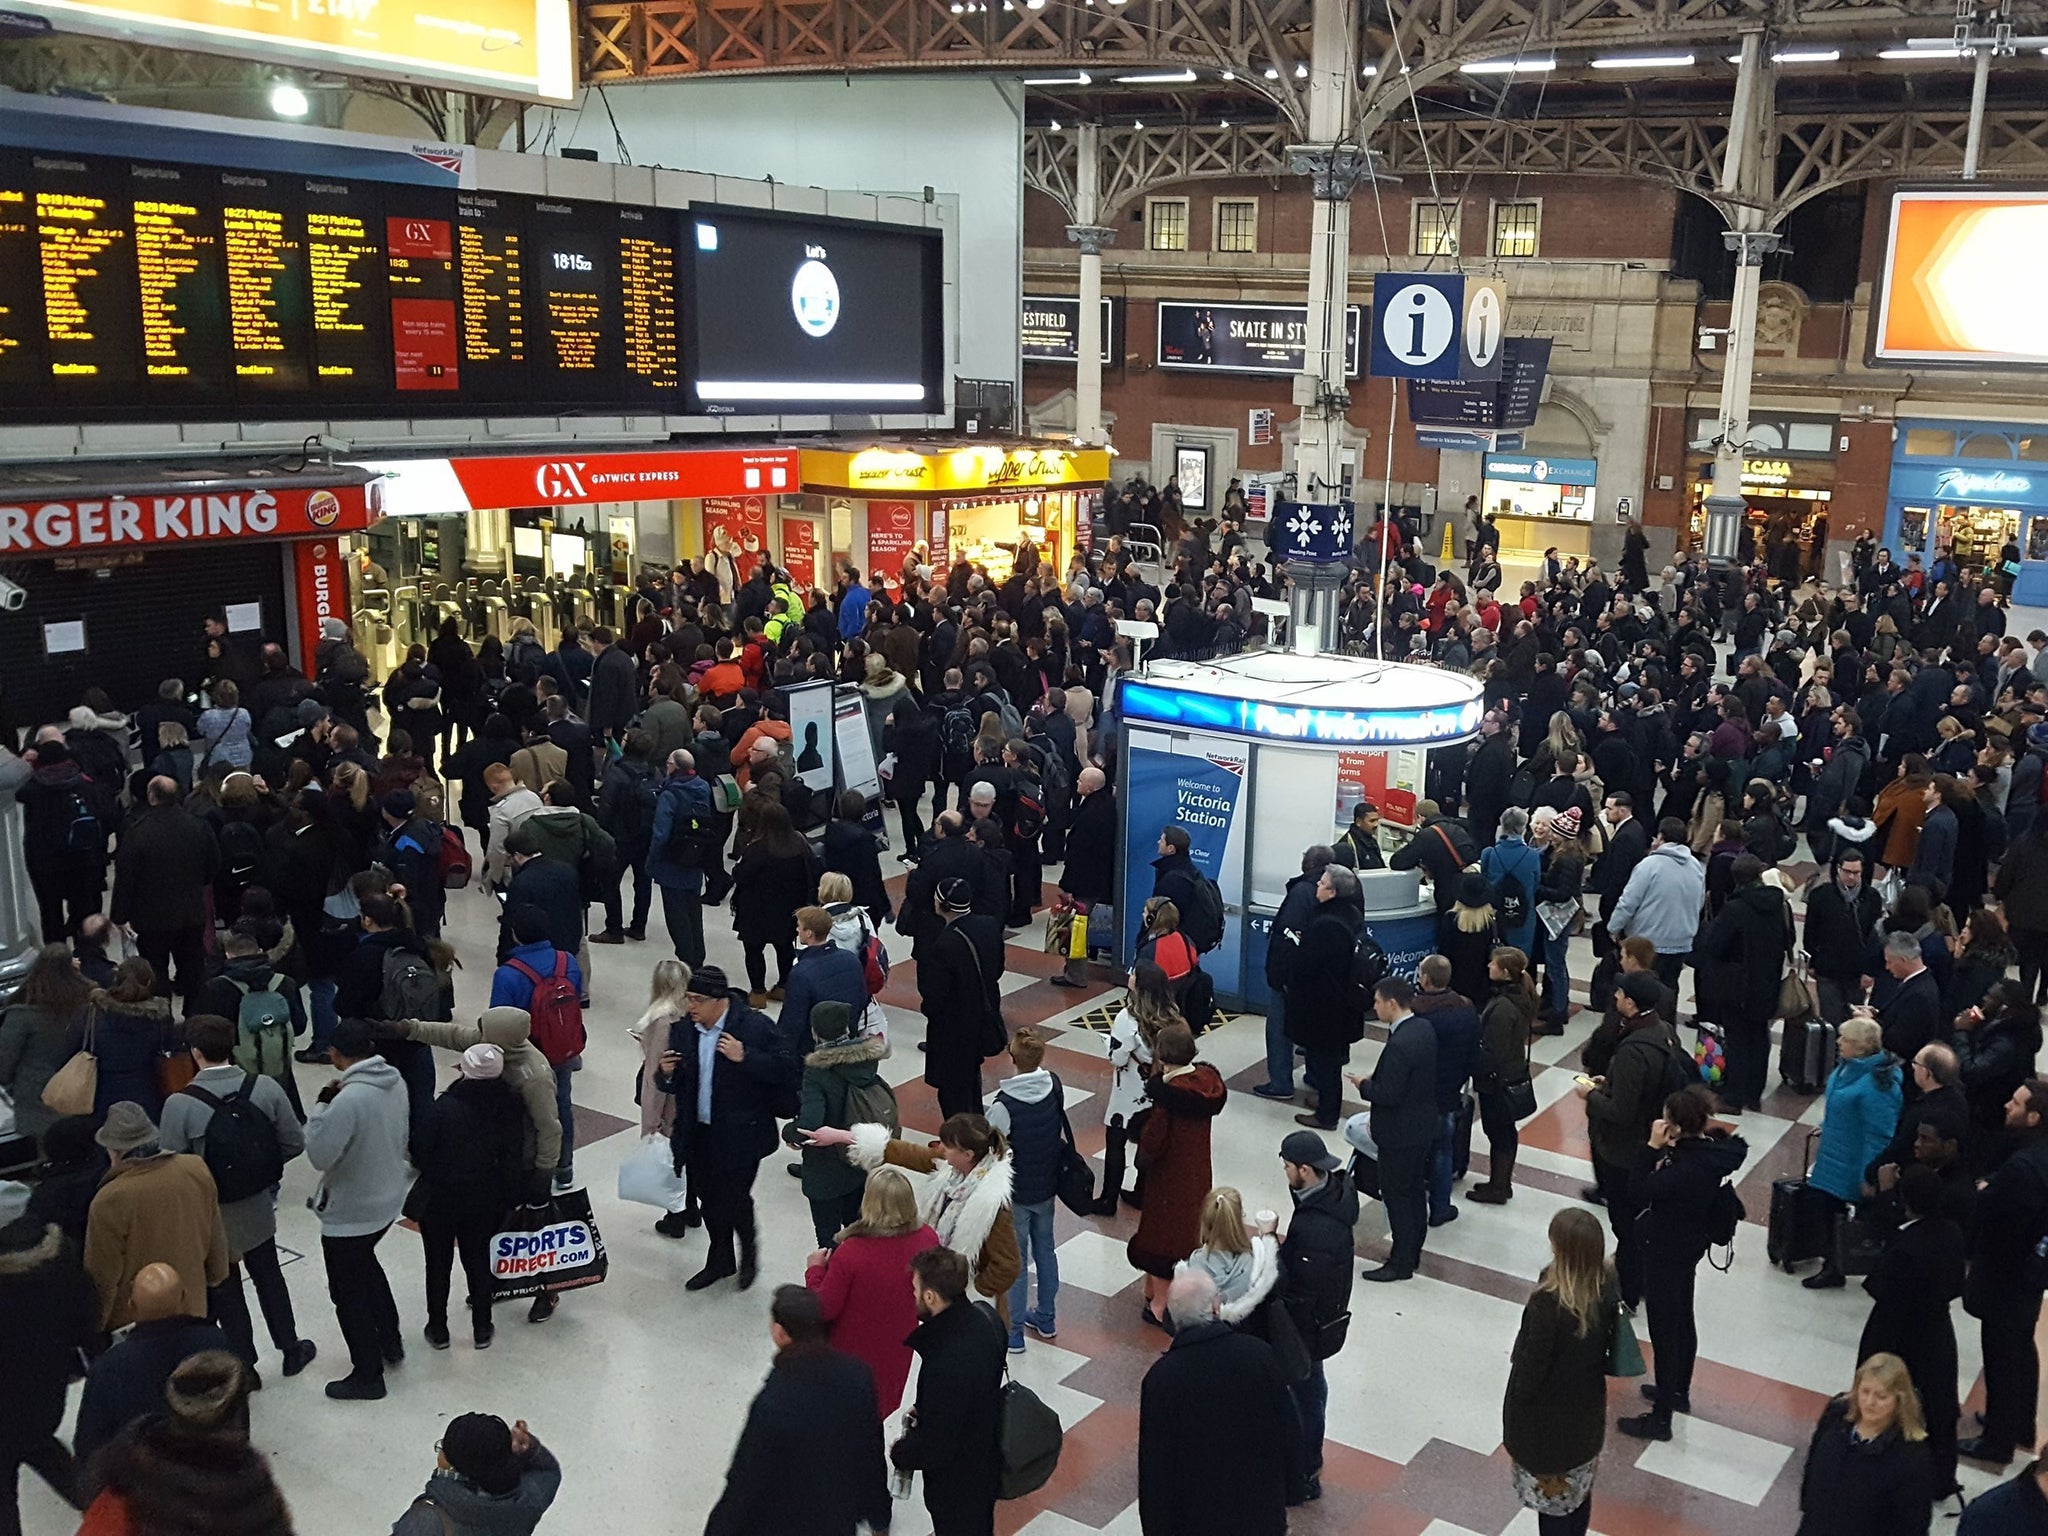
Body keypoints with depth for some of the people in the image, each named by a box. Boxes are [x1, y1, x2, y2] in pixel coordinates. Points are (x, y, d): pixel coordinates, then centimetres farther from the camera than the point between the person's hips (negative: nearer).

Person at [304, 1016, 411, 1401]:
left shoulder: (348, 1099, -31)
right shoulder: (395, 1081, -7)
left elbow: (320, 1155, -22)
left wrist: (323, 1105, -16)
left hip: (349, 1213, -8)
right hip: (388, 1199, 8)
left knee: (349, 1293, 10)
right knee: (366, 1264, 32)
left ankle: (367, 1376, 22)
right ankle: (390, 1341, 42)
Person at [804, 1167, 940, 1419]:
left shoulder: (851, 1253, -33)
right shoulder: (927, 1240, -20)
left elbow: (824, 1309, -22)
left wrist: (814, 1270, -7)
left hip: (854, 1351, -4)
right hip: (897, 1350, 4)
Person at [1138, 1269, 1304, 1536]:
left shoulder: (1161, 1378, -23)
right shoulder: (1259, 1353, -16)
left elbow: (1155, 1462, -14)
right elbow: (1287, 1430, -4)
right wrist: (1292, 1489, 11)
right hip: (1261, 1507, 2)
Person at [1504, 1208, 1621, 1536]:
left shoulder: (1549, 1302, -34)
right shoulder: (1606, 1287, -16)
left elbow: (1533, 1364, -23)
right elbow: (1608, 1342, -1)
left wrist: (1515, 1418, -8)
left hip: (1548, 1418, -6)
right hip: (1587, 1408, 6)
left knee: (1552, 1496, 15)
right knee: (1579, 1488, 25)